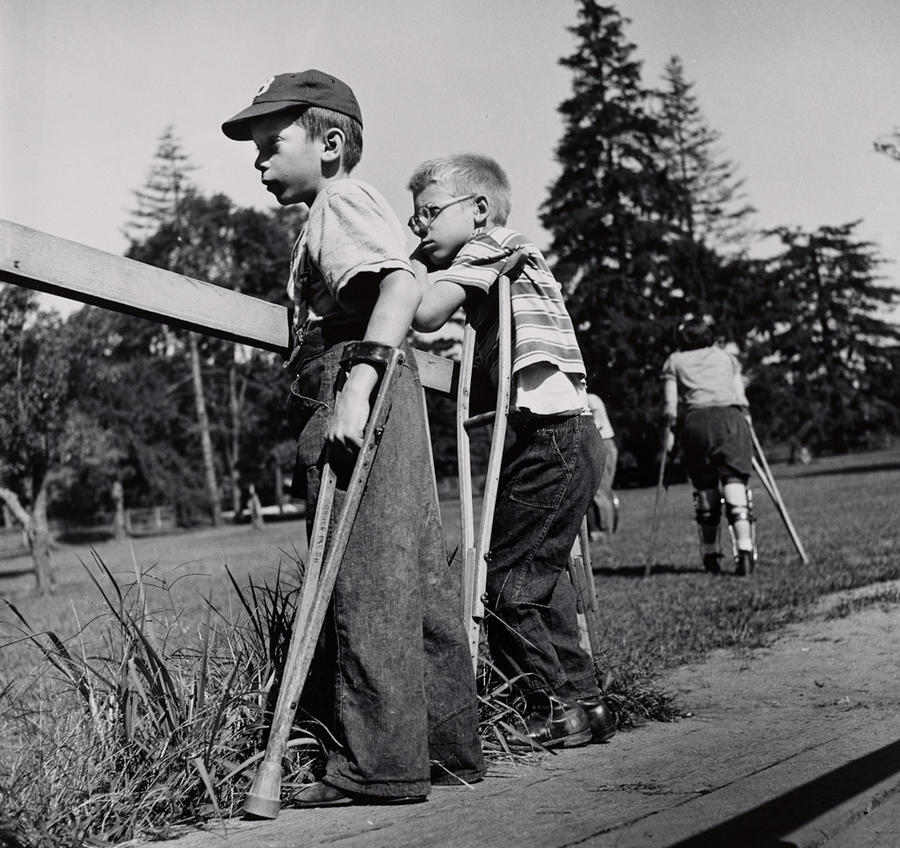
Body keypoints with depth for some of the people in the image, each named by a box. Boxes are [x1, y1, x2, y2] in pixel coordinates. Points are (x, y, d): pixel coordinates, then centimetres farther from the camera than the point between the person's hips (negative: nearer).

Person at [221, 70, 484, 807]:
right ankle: (449, 748, 18)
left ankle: (379, 763, -3)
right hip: (385, 407, 10)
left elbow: (400, 285, -21)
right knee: (416, 580, 11)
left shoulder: (340, 202, -4)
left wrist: (356, 381, -29)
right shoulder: (355, 207, 27)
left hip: (355, 395, -10)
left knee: (366, 581, -8)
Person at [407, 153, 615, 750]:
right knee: (541, 577, 14)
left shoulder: (483, 247, -4)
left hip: (550, 437, -10)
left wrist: (416, 268, -2)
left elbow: (426, 315, -18)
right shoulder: (517, 253, 24)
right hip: (574, 436, 10)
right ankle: (583, 700, 20)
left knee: (504, 583, -5)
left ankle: (557, 710, 0)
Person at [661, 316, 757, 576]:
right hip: (731, 416, 1)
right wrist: (746, 420, 22)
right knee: (734, 481, -8)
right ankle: (744, 549, -24)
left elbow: (671, 403, 11)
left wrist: (671, 430, 12)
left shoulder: (675, 361, 22)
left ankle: (710, 555, 7)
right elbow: (741, 396, 20)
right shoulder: (726, 357, 28)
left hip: (695, 420, 0)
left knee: (704, 487, 6)